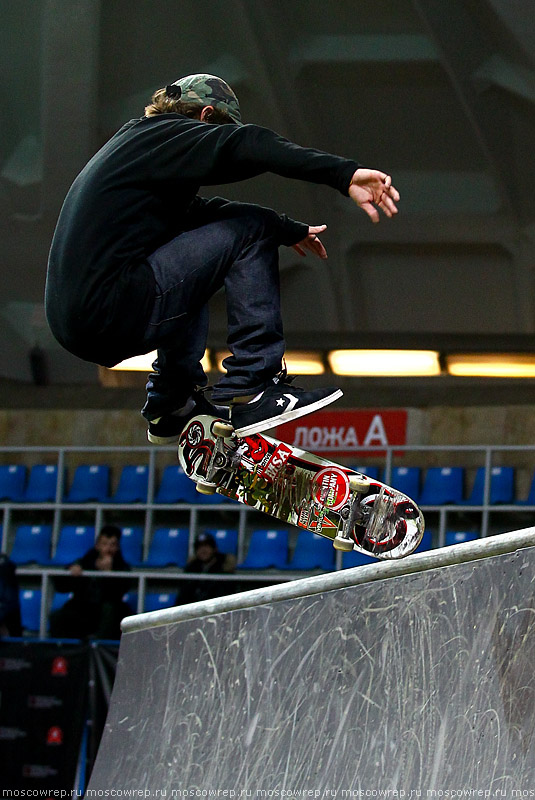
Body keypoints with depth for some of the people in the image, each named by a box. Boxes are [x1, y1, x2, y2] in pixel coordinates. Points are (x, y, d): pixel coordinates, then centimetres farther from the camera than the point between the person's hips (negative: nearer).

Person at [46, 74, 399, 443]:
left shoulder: (130, 142, 27)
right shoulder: (169, 136, -1)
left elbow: (197, 211, 35)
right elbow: (248, 146, -18)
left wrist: (290, 231, 40)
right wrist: (345, 173, -27)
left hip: (71, 322, 10)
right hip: (114, 316, -10)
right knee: (250, 228, -4)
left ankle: (172, 405, 29)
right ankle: (251, 392, -9)